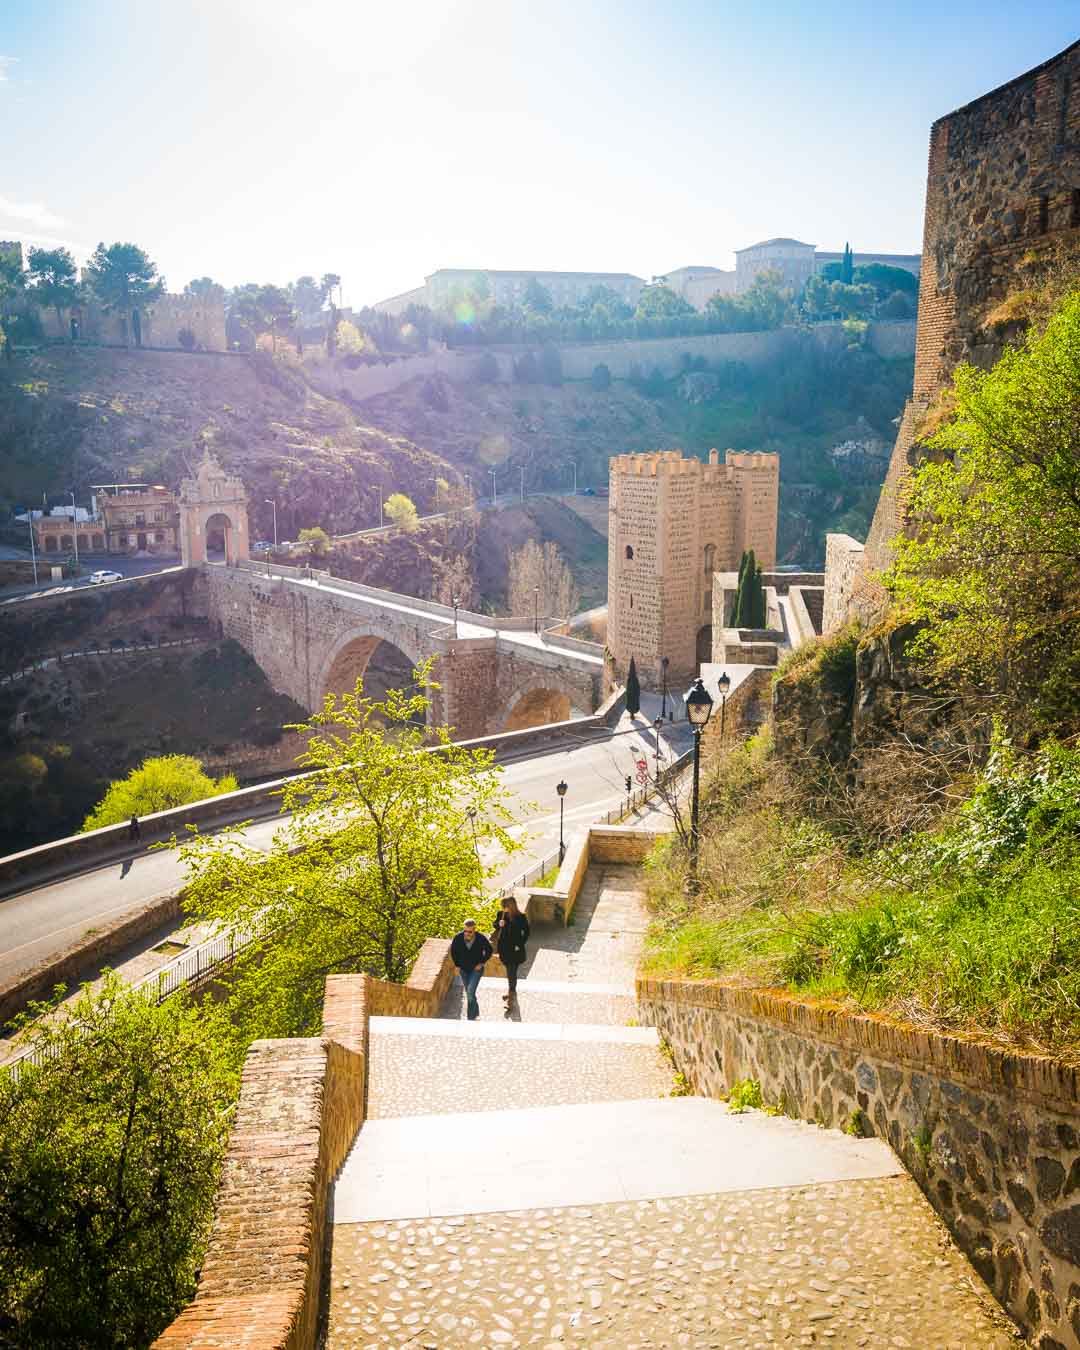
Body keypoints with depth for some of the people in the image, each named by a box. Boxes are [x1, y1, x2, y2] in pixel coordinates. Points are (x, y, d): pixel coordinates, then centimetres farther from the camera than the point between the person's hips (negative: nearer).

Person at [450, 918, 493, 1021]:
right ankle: (476, 1012, 38)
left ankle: (471, 1017, -6)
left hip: (476, 969, -3)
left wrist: (481, 963, -8)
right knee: (469, 992, 16)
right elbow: (453, 951, 1)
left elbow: (489, 951, -3)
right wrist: (457, 965, 2)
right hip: (463, 969, 3)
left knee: (470, 991, -16)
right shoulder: (458, 938, -20)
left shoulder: (481, 938, -23)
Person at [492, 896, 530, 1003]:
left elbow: (526, 932, -6)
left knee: (512, 971, -2)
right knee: (509, 969, 20)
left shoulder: (520, 917, -17)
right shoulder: (502, 914, -7)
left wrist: (520, 945, -10)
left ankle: (512, 992, 14)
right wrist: (499, 924, -15)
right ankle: (511, 990, 38)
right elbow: (495, 924, 8)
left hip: (515, 949, -4)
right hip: (504, 947, 4)